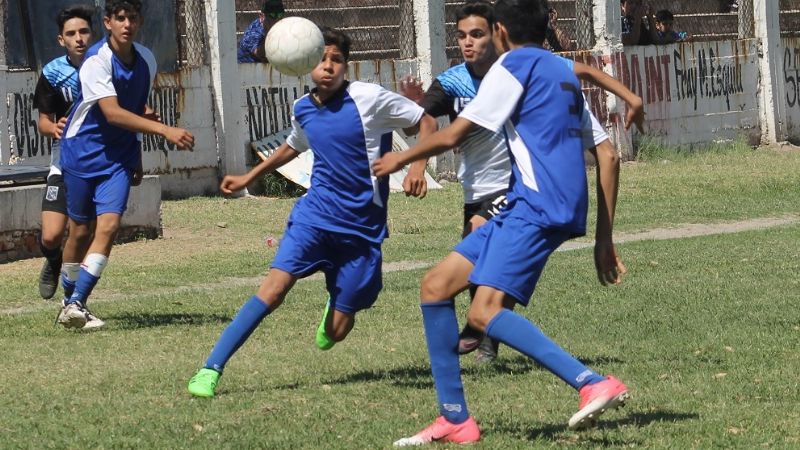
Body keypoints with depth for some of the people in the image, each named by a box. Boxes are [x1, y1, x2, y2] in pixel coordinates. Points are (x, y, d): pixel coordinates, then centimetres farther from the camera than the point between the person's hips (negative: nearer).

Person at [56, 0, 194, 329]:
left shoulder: (146, 60, 2)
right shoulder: (96, 62, -18)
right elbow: (112, 113, -29)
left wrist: (136, 156, 23)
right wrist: (166, 131, -36)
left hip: (119, 157, 4)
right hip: (82, 152, -4)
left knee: (109, 225, -14)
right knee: (80, 230, 7)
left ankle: (75, 305, -17)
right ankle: (69, 296, 30)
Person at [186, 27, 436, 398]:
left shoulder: (368, 98, -10)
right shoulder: (302, 110, 5)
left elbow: (426, 123, -1)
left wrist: (417, 168, -16)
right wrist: (248, 178, 31)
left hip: (361, 225, -3)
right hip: (314, 213, 3)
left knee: (337, 331, 0)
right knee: (274, 287, -20)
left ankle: (337, 308, 41)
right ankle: (210, 370, -19)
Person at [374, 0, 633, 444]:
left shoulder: (514, 65, -2)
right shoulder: (564, 72, 23)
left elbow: (453, 135, -1)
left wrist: (402, 158, 17)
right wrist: (604, 237, 22)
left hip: (537, 205, -9)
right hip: (526, 208, 9)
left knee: (485, 313, -23)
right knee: (435, 286, 10)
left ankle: (594, 384, -31)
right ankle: (454, 419, 9)